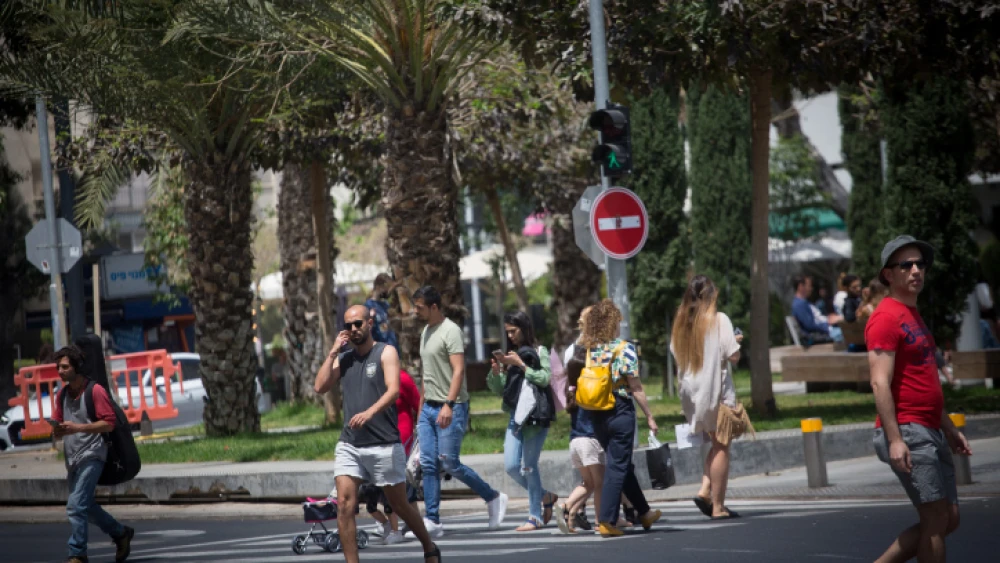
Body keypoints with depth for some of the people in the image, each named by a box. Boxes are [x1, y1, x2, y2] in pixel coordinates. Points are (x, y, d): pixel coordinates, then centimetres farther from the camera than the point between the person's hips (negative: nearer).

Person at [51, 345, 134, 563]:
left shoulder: (95, 391, -10)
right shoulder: (63, 395, 13)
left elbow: (109, 423, -13)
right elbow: (57, 427, 16)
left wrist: (77, 428, -22)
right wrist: (59, 430, -9)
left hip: (91, 456, -8)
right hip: (72, 459, 8)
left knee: (76, 506, -17)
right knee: (86, 507, 16)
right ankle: (121, 534, 34)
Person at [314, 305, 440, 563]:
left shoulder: (385, 352, -2)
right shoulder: (342, 358, 12)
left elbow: (393, 390, -17)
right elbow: (320, 387, 0)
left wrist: (370, 412, -33)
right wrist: (333, 352, -2)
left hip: (384, 445, -4)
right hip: (349, 445, 4)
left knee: (399, 505, 8)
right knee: (344, 504, -12)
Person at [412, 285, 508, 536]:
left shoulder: (450, 331, -11)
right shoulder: (426, 332, 17)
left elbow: (459, 370, -19)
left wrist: (448, 404, -28)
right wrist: (422, 404, 22)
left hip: (451, 408, -9)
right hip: (429, 408, 9)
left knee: (450, 463, -9)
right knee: (428, 464, 1)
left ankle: (494, 498, 9)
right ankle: (432, 521, 1)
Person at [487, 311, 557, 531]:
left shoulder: (539, 352, 0)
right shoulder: (511, 355, 16)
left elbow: (545, 378, -13)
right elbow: (498, 389, 15)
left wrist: (521, 364, -14)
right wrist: (496, 370, -3)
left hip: (536, 415, -7)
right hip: (516, 416, 7)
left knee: (528, 467, -7)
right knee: (511, 466, 1)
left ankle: (535, 517, -1)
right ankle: (545, 496, 21)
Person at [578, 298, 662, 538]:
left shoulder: (587, 349, 2)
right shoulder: (624, 348, -11)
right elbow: (635, 388, -10)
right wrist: (650, 417, -3)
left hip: (596, 414, 6)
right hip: (620, 411, -6)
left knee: (623, 464, 17)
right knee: (618, 467, 1)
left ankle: (644, 513, 29)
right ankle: (607, 521, -4)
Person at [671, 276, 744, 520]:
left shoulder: (681, 321, 6)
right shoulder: (718, 319, -9)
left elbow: (676, 353, 12)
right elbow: (733, 355, -13)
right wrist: (735, 341, 7)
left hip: (690, 390, 6)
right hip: (716, 388, -6)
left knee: (716, 443, 18)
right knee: (721, 446, 1)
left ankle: (705, 490, 0)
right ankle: (718, 506, 0)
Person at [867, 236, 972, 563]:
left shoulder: (913, 316, 20)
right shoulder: (886, 317, -10)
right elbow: (880, 383, -18)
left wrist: (948, 428, 24)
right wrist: (894, 439, -25)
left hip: (931, 432, 10)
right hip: (908, 432, -10)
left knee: (948, 520, 9)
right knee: (936, 519, -10)